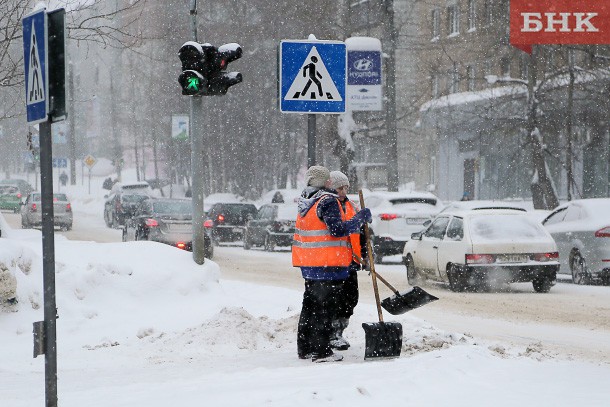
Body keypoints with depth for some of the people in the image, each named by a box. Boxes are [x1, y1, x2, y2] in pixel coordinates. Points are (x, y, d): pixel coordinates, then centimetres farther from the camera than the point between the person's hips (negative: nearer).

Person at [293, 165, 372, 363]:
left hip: (308, 264, 8)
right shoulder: (328, 201, -16)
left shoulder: (305, 202, 10)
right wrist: (361, 218, -14)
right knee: (325, 307, -4)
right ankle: (321, 351, -5)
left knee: (310, 305, 17)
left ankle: (305, 348, 23)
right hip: (328, 265, -8)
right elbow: (338, 230, -23)